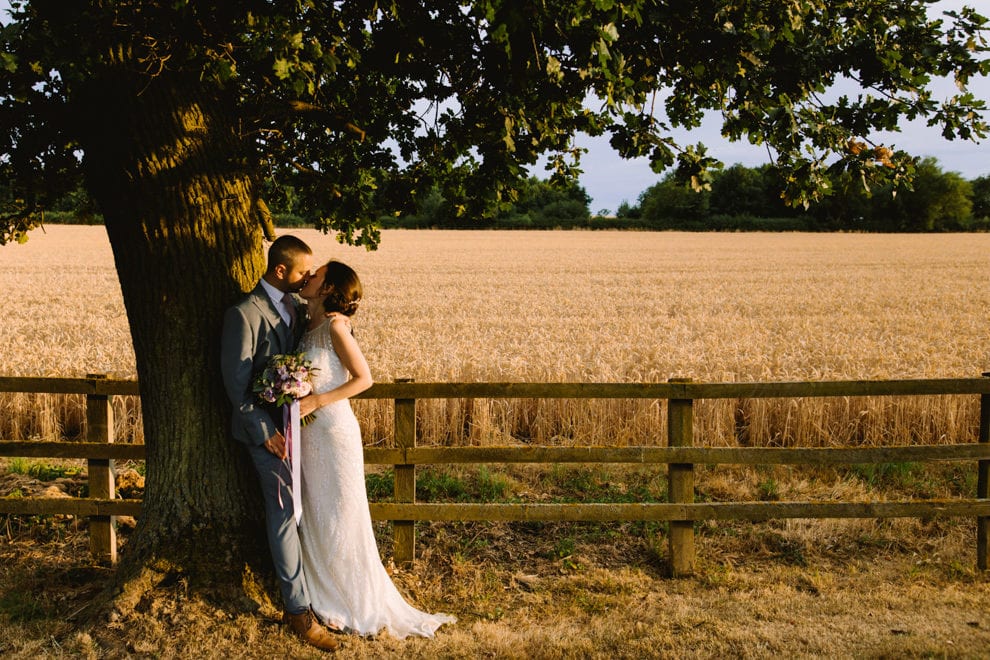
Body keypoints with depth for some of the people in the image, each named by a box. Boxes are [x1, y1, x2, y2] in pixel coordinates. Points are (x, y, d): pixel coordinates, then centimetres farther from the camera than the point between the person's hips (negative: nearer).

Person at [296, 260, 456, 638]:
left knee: (340, 518, 3)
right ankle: (325, 595, 30)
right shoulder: (308, 326, 8)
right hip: (309, 433, 8)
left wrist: (316, 401, -21)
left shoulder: (335, 326, -16)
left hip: (333, 430, -8)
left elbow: (363, 379, -17)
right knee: (314, 517, 16)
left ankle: (363, 605, 18)